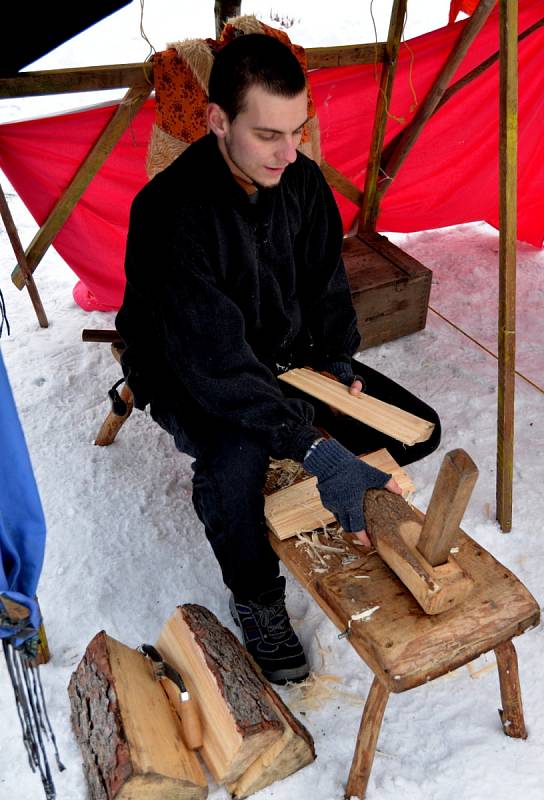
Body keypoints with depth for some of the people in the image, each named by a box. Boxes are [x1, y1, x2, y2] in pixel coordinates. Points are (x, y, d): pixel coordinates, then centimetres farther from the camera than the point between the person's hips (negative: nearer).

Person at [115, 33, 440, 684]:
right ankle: (255, 595, -6)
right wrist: (314, 447, -41)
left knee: (417, 429, -4)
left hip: (285, 353, 6)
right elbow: (214, 360, -35)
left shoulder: (302, 179, -7)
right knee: (235, 461, -38)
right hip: (187, 376, -5)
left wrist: (334, 362, -10)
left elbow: (326, 284, 6)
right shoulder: (171, 211, -29)